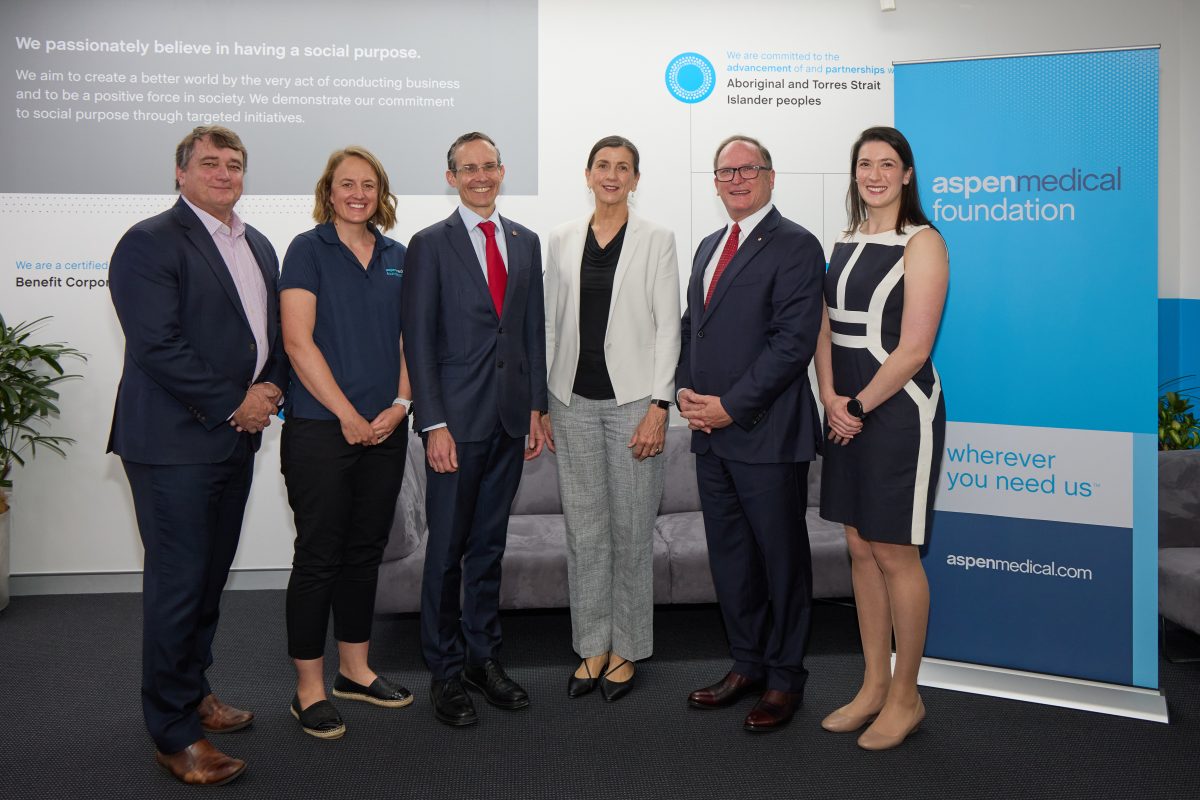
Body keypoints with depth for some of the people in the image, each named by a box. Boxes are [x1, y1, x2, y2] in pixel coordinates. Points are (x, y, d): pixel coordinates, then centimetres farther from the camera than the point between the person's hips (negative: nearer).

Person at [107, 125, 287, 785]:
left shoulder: (258, 246, 16)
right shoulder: (150, 243, -10)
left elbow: (271, 331, 19)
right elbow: (159, 345, -18)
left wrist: (269, 389, 1)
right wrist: (233, 405, -14)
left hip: (237, 437, 8)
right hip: (175, 441, -7)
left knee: (211, 576, 16)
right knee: (178, 583, -1)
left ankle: (193, 692, 33)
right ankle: (174, 735, 12)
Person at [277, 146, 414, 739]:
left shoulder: (397, 258, 11)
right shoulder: (308, 250, -4)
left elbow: (410, 341, 11)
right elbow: (298, 341, -12)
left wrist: (399, 405, -4)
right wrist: (348, 414, -13)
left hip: (385, 430, 5)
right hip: (320, 429, -5)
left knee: (366, 551, 13)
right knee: (319, 556, 1)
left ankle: (355, 670, 28)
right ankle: (309, 690, 14)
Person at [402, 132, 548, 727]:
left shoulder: (526, 241, 12)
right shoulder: (429, 244, -2)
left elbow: (534, 328, 13)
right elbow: (418, 339, -6)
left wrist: (536, 406, 8)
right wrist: (433, 423, -12)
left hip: (511, 417, 4)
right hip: (458, 417, -4)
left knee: (489, 544, 13)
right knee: (447, 548, 3)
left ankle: (483, 656, 26)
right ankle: (445, 671, 17)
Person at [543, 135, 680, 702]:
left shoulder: (656, 241, 0)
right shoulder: (561, 241, 9)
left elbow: (667, 327, -4)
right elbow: (551, 323, 11)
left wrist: (658, 407, -11)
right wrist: (540, 403, 7)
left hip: (632, 400, -3)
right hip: (573, 401, 3)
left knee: (631, 530, 4)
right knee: (584, 529, 9)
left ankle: (626, 650, 20)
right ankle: (592, 646, 23)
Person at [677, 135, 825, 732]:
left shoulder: (794, 246, -8)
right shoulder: (708, 247, 17)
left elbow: (794, 341, -17)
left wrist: (731, 406, -17)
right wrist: (686, 390, 2)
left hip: (766, 433, -7)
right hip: (712, 434, 8)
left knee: (781, 558, 6)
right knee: (729, 556, 16)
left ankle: (784, 678, 22)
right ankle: (747, 665, 31)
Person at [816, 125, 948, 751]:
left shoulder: (922, 243, -8)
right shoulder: (846, 243, 13)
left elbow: (913, 349, -14)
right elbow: (826, 328, 10)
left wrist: (859, 407, -12)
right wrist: (830, 399, -4)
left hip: (898, 410, -7)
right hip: (847, 412, 7)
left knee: (894, 555, 1)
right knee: (860, 548, 11)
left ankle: (905, 697, 18)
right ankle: (874, 685, 25)